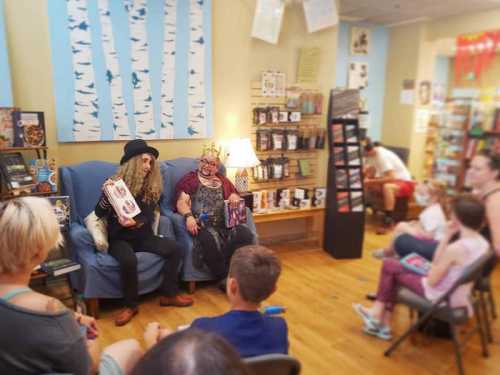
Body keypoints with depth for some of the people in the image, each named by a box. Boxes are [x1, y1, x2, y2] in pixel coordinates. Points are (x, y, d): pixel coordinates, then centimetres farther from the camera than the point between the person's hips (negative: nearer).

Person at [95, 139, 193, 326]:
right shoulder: (116, 183, -5)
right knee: (129, 260, -35)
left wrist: (134, 222, -25)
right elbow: (99, 214, -9)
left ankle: (168, 294, 1)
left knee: (175, 249, -17)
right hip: (119, 238, -4)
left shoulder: (151, 187, 5)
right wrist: (106, 194, -28)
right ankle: (131, 305, -11)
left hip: (142, 235, 4)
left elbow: (148, 217, -2)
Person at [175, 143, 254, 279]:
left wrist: (234, 197, -1)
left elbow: (235, 197, 25)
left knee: (245, 234, -27)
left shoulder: (222, 181, 26)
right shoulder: (189, 179, 14)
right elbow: (181, 202, 2)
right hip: (201, 224, -4)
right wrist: (189, 217, -19)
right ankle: (224, 277, -19)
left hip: (224, 222, 4)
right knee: (210, 239, -38)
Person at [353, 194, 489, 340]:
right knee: (394, 268, 16)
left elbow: (432, 281, -19)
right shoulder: (483, 243, -3)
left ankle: (377, 315, 20)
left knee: (389, 265, 4)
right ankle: (383, 323, 21)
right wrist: (447, 236, -5)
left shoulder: (455, 248, -30)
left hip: (441, 296, -8)